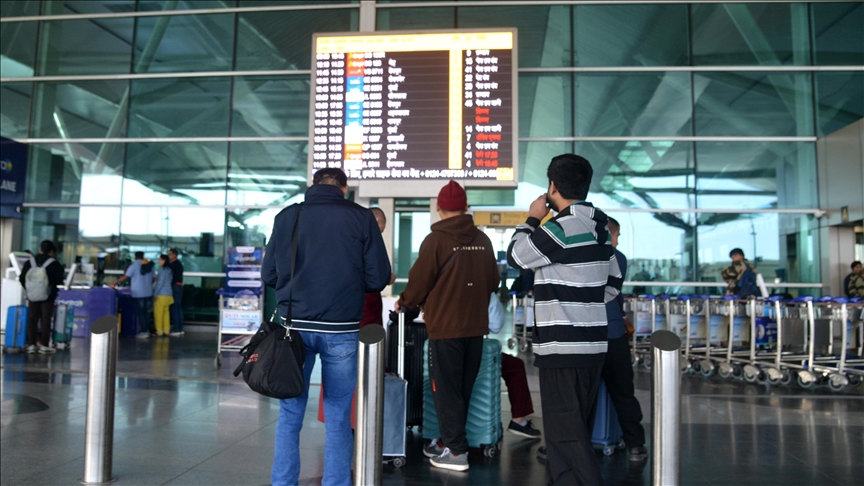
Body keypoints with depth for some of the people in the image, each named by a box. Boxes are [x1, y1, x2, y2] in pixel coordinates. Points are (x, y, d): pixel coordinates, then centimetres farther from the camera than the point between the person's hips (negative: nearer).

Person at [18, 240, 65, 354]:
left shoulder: (29, 262, -2)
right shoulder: (54, 264, -13)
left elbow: (22, 279, 2)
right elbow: (59, 281, -11)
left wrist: (29, 289, 15)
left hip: (32, 297, 3)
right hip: (48, 297, -3)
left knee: (32, 319, 10)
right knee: (46, 320, 2)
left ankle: (31, 345, 11)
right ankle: (44, 345, 3)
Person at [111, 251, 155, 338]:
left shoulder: (134, 265, -7)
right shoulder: (149, 265, 6)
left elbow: (125, 277, -10)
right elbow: (152, 279, 10)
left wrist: (115, 283, 0)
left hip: (138, 293, -5)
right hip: (148, 293, 5)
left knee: (140, 312, 2)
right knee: (146, 312, 14)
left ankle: (144, 332, 2)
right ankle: (147, 330, 15)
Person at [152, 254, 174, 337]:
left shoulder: (163, 269, -13)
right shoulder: (169, 270, 12)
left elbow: (160, 283, -16)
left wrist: (155, 294, -12)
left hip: (161, 295, -8)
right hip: (168, 294, 8)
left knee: (158, 314, -1)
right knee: (166, 312, 9)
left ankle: (159, 331, 1)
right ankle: (166, 331, 11)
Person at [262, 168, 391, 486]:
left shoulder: (286, 216, 3)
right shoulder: (361, 218, -2)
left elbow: (268, 275, 6)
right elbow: (378, 279, -3)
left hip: (295, 326, 2)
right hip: (340, 329, -1)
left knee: (290, 414, 13)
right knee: (338, 417, 9)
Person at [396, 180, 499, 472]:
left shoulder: (435, 240, -11)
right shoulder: (483, 241, 2)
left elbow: (419, 282, -8)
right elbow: (493, 283, 9)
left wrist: (404, 303, 11)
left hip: (446, 326, -5)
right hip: (476, 326, 5)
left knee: (445, 389, 5)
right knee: (463, 389, 16)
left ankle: (456, 452, 6)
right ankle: (449, 440, 28)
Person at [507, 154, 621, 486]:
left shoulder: (563, 227, -17)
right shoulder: (597, 226, 11)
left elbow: (515, 256, -6)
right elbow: (613, 281, 18)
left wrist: (532, 217, 6)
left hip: (564, 346, -10)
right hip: (591, 342, 10)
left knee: (565, 434, -3)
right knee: (577, 430, 18)